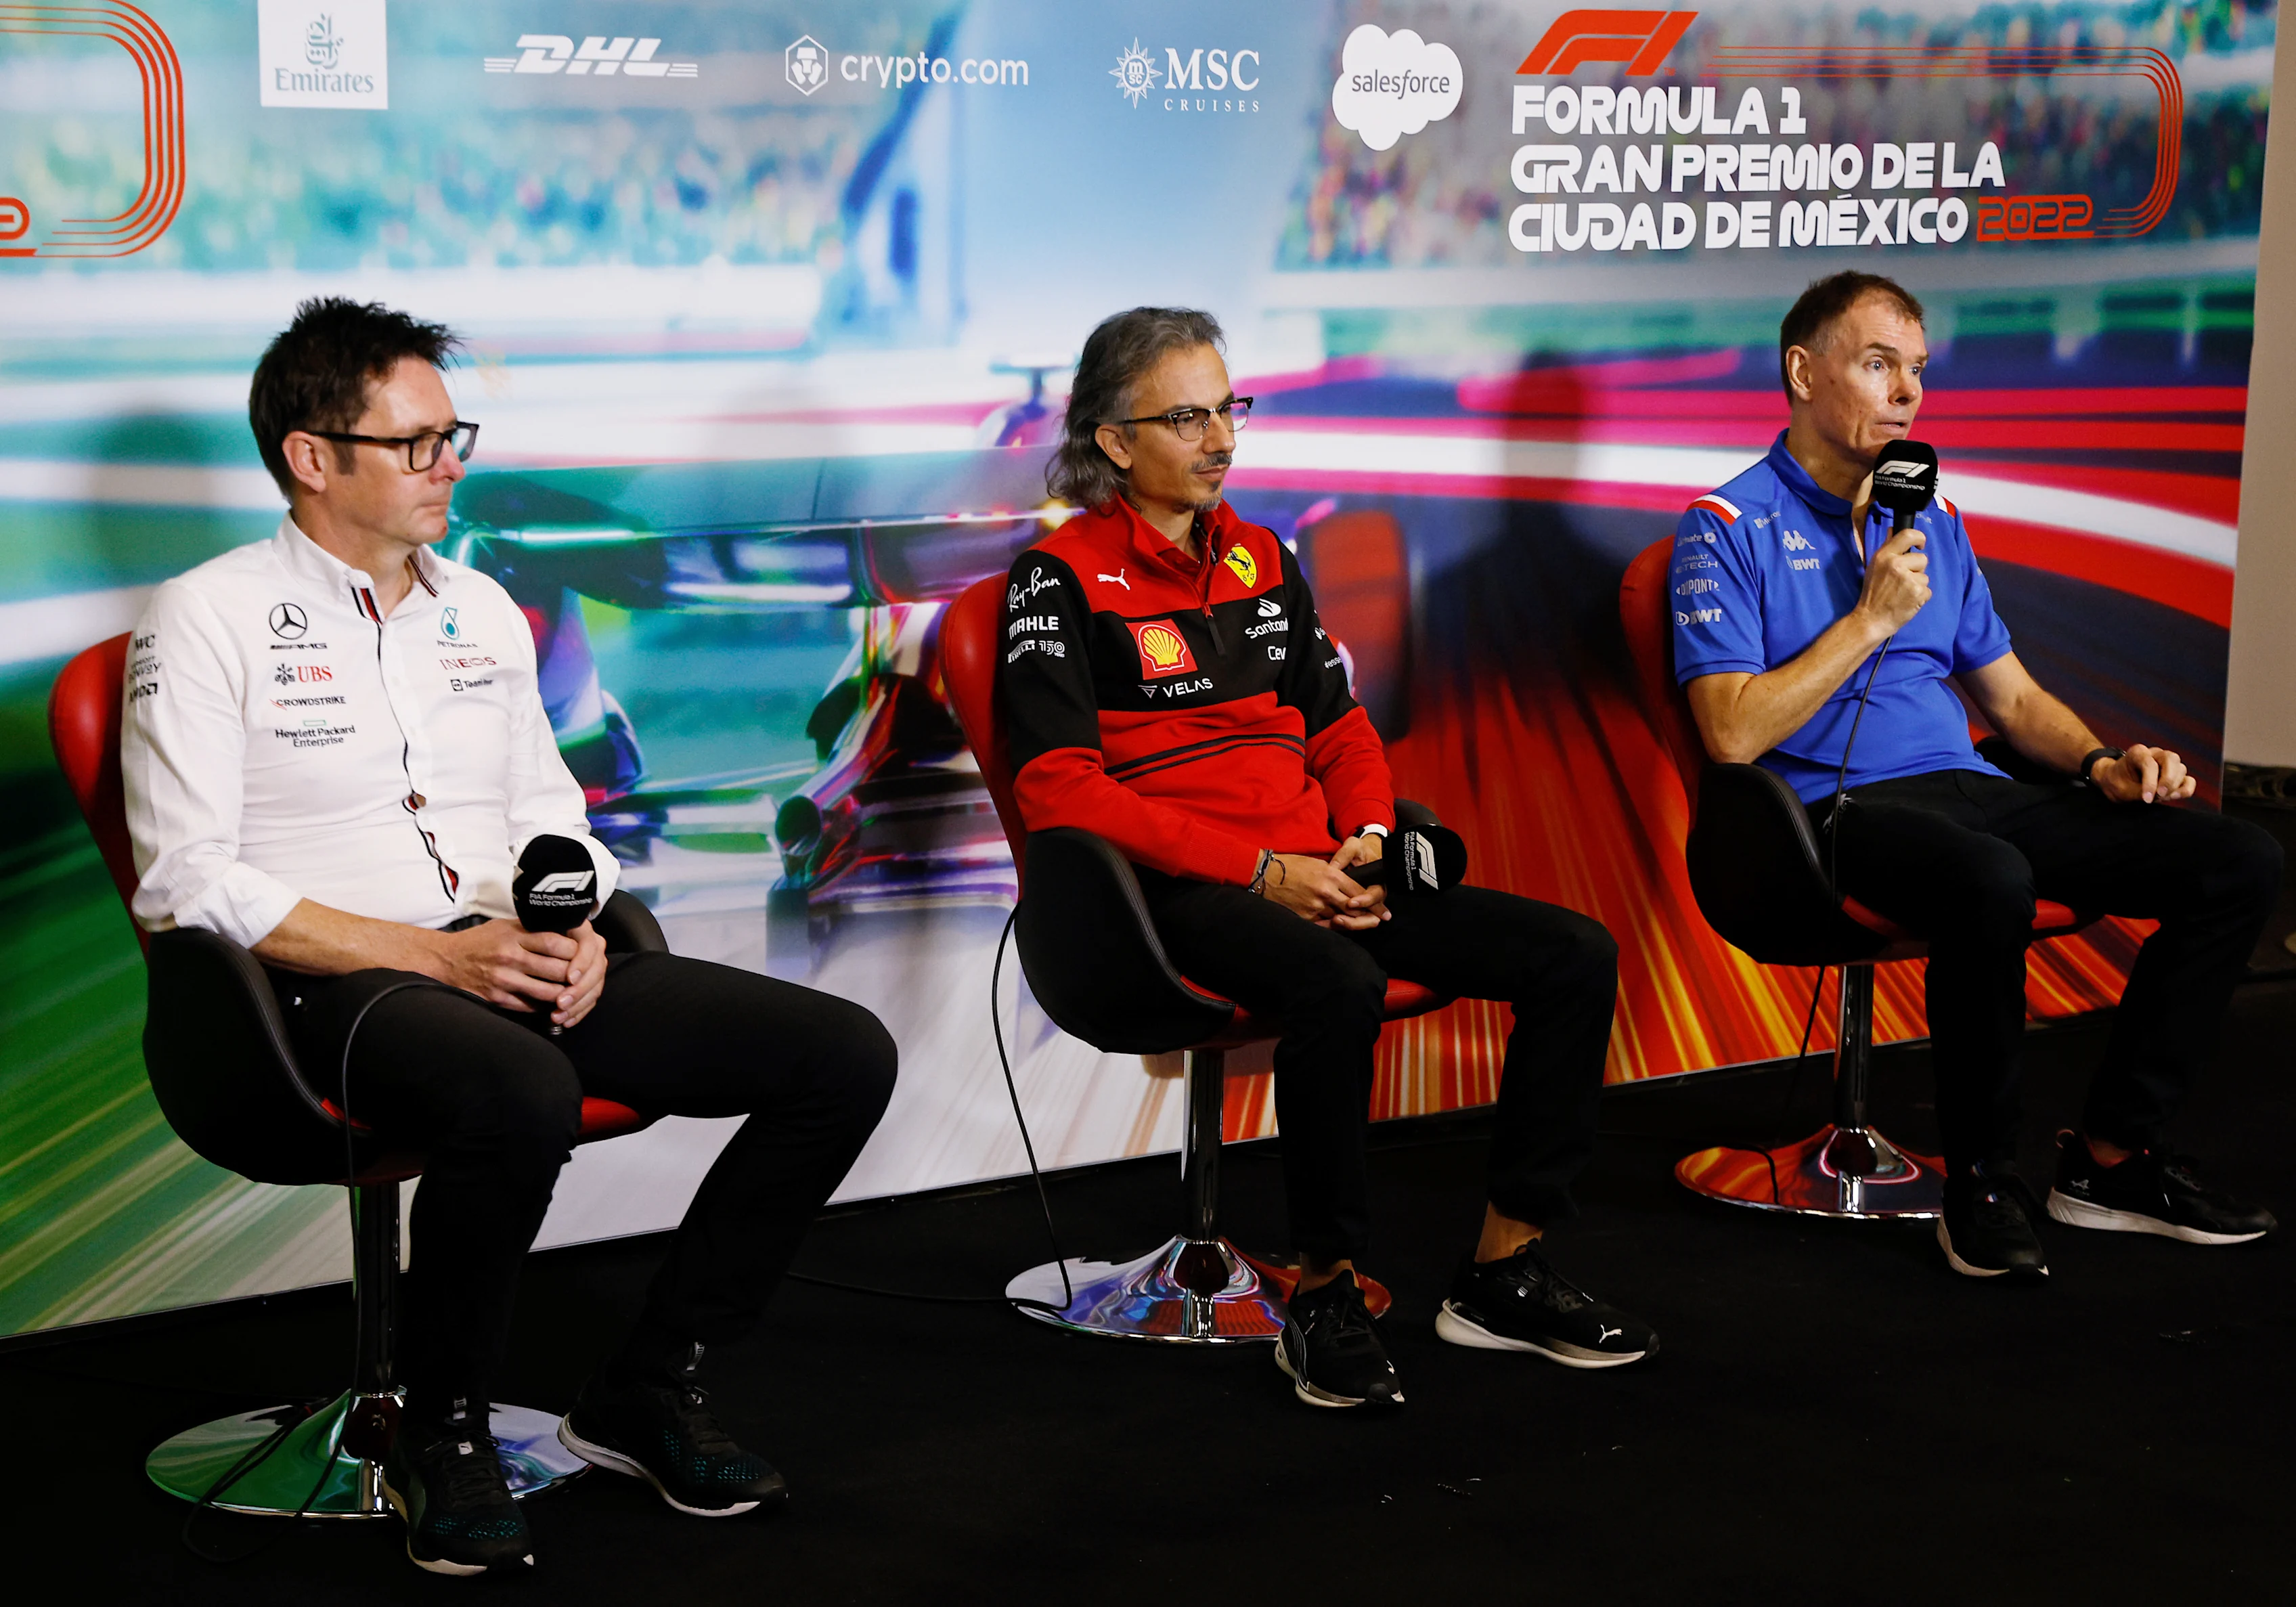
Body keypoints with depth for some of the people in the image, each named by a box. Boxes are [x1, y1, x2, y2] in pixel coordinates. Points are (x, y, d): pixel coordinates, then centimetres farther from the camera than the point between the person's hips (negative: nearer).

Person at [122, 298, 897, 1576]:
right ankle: (443, 1436, -16)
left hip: (514, 961, 7)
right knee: (522, 1094, -41)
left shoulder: (482, 609, 20)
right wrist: (440, 953, -16)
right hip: (337, 986, -7)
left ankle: (651, 1387, 2)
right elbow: (187, 882, -10)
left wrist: (574, 930, -1)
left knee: (846, 1055, -9)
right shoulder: (209, 621, -1)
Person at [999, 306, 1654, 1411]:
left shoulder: (1261, 561, 20)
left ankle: (1502, 1274, -2)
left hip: (1317, 875, 7)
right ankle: (1323, 1296, -20)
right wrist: (1261, 870, -17)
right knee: (1339, 984, -39)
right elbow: (1058, 788, -12)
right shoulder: (1064, 578, -2)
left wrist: (1366, 840, -1)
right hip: (1181, 892, -7)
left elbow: (1340, 728, 23)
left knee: (1576, 956, -8)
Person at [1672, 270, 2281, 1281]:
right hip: (1833, 808, -7)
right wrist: (1871, 619, -12)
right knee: (1992, 882, -40)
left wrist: (2099, 764, 5)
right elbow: (1734, 732, -12)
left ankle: (2110, 1158, -2)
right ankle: (1981, 1182, -19)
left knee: (2240, 861, -8)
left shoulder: (1933, 522, 22)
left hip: (1971, 792, 7)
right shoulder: (1728, 529, 0)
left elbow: (2012, 696, 24)